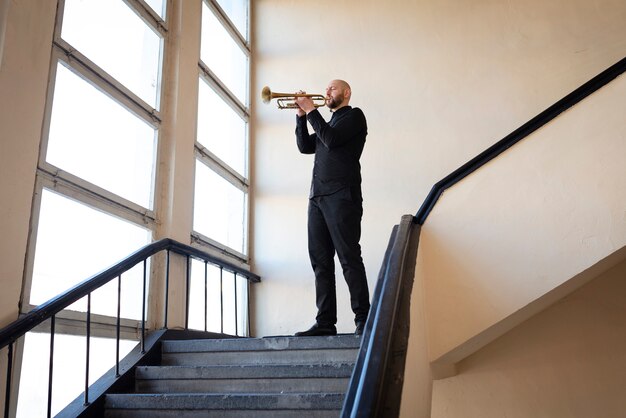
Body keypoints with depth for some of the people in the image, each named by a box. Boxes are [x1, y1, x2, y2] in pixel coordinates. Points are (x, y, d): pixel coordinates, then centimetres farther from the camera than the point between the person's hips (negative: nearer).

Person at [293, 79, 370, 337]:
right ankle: (325, 322, 4)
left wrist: (311, 110, -3)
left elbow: (331, 140, -11)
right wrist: (301, 116, 10)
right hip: (318, 197, 8)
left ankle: (363, 320, -6)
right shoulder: (327, 123, 28)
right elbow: (305, 146, 17)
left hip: (341, 196, -8)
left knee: (349, 259, -10)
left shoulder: (354, 116, 5)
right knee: (320, 261, 3)